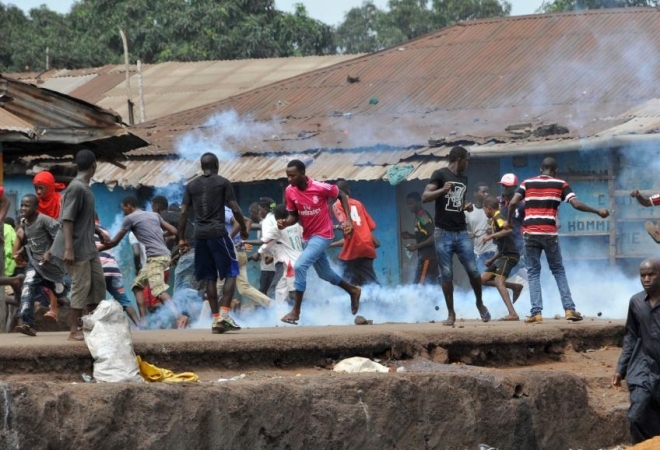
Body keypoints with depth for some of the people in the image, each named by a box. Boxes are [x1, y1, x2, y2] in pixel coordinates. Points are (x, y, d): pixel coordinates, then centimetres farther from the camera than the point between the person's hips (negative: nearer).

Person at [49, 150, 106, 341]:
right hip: (76, 247, -10)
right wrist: (68, 249, -26)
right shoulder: (76, 188, -18)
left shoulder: (85, 188, 12)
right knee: (81, 285, -8)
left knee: (98, 282, 9)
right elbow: (67, 220, -22)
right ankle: (74, 331, -4)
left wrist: (100, 233, 33)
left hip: (88, 246, 10)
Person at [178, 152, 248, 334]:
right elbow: (235, 209, -4)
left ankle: (216, 318, 8)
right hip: (218, 232, -4)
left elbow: (183, 213, 6)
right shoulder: (223, 183, 0)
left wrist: (181, 238, 11)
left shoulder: (191, 186, 11)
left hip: (200, 235, 4)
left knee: (210, 278, 10)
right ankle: (224, 314, -11)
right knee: (231, 273, 3)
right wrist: (243, 228, 10)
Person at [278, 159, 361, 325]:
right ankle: (353, 291, 47)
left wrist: (348, 220, -10)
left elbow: (341, 195, -4)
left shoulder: (320, 187, -21)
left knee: (300, 266, -21)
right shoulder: (289, 191, -8)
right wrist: (285, 222, -19)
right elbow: (294, 215, 4)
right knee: (325, 273, 20)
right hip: (308, 236, 7)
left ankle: (296, 311, -14)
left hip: (322, 235, -7)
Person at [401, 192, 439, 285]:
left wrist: (416, 246, -22)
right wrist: (410, 236, 11)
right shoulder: (419, 216, 14)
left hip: (427, 257, -10)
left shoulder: (423, 217, -15)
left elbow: (434, 237, -22)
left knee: (418, 285, -12)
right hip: (425, 256, 10)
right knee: (434, 283, 11)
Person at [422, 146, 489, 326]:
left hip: (461, 232, 4)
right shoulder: (440, 174, -4)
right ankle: (451, 313, 5)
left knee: (473, 270, -4)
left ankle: (480, 303, 17)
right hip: (443, 233, -4)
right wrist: (442, 190, -30)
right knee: (446, 274, -2)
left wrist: (466, 207, 7)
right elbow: (425, 197, -13)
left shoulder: (463, 179, 15)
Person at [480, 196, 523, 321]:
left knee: (498, 281, -24)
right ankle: (515, 286, 8)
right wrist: (492, 260, 24)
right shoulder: (494, 221, 21)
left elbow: (509, 229, -30)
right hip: (503, 255, 10)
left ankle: (513, 314, -33)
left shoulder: (498, 218, -8)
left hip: (509, 256, -10)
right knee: (483, 279, 9)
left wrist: (491, 236, -25)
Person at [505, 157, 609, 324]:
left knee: (533, 272, 8)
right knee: (558, 271, 13)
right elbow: (576, 204, -3)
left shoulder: (527, 183, 10)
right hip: (550, 233, 0)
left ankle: (536, 313, -2)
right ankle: (569, 309, 4)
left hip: (530, 233, 0)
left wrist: (509, 221, 15)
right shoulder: (560, 184, 7)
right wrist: (598, 212, 6)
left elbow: (513, 203, 0)